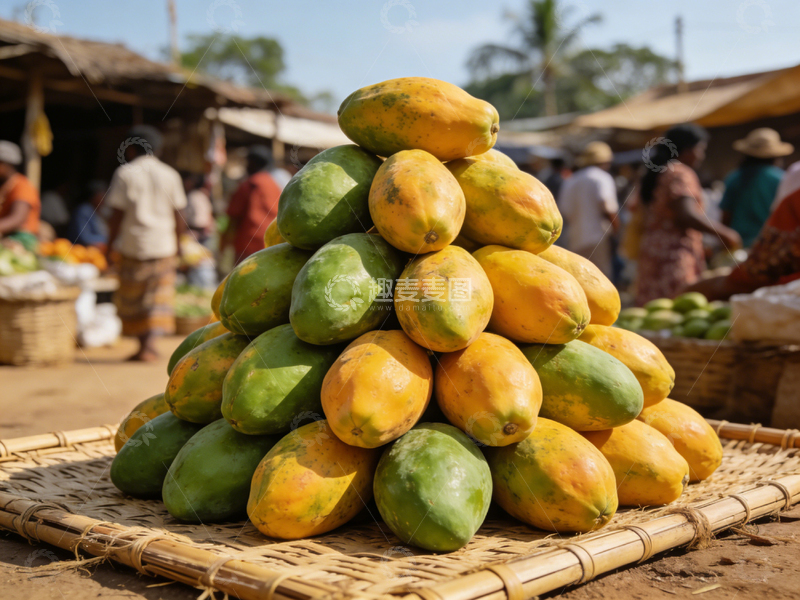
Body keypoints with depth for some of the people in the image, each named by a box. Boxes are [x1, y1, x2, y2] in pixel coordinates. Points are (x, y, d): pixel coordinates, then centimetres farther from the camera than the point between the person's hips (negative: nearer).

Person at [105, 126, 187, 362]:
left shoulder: (125, 173, -3)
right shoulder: (170, 175, 5)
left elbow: (117, 215, -4)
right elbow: (178, 216, 5)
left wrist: (109, 245, 3)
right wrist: (178, 245, 15)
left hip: (133, 245, -2)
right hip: (164, 245, 2)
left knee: (132, 298, 10)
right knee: (159, 297, 5)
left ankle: (143, 341, 9)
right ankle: (150, 342, -7)